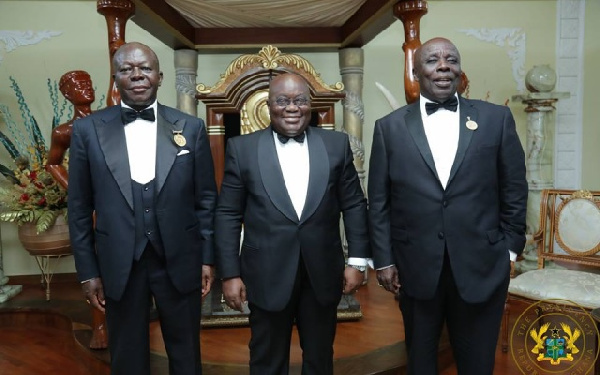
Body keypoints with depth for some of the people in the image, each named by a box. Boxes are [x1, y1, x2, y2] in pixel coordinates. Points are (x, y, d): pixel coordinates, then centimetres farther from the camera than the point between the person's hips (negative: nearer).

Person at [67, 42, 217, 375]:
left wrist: (207, 258, 1)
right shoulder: (88, 129, -1)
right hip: (119, 266, 0)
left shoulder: (191, 128, -1)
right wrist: (88, 271, 2)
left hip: (179, 262, 0)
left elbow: (206, 199, 2)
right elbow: (80, 208, 3)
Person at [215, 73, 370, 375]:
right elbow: (228, 215, -1)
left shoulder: (336, 144, 2)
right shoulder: (242, 148, -1)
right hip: (267, 276, -1)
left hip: (323, 274, 2)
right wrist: (230, 273, -4)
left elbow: (354, 205, 5)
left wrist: (357, 261, 0)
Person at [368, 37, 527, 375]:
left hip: (482, 265, 0)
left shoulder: (497, 118, 0)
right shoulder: (390, 127, 0)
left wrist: (510, 249, 3)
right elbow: (379, 202, 0)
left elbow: (515, 191, 4)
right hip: (416, 267, 0)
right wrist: (383, 260, -1)